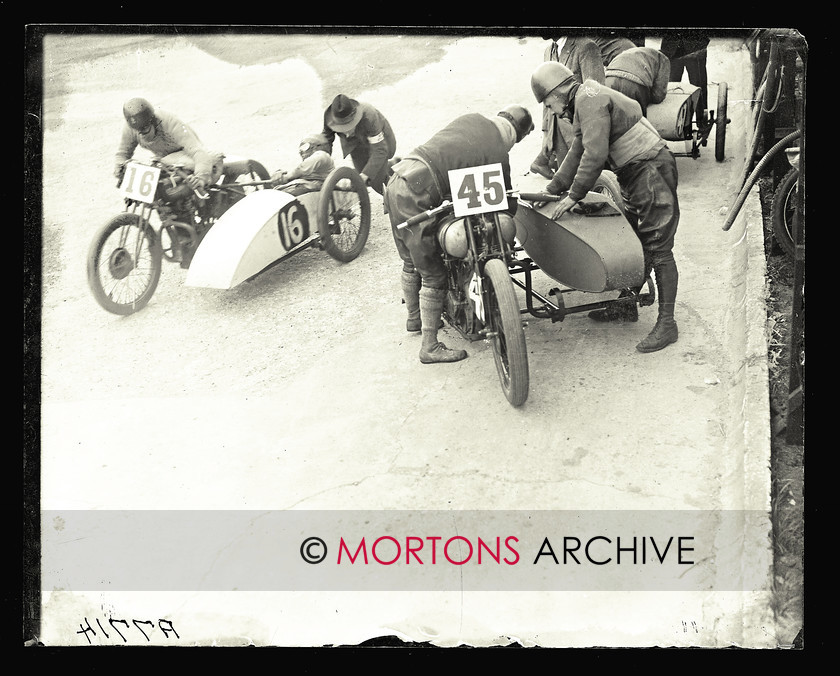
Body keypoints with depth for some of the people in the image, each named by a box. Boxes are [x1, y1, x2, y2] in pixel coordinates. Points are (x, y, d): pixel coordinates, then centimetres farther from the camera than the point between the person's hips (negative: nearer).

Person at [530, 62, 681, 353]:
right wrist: (552, 189, 25)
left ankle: (666, 323, -6)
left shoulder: (590, 99, -15)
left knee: (658, 249, -9)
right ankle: (627, 305, 28)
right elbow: (577, 153, 24)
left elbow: (595, 155, -22)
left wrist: (573, 196, -14)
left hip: (652, 171, -11)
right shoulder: (584, 103, 17)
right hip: (634, 176, 11)